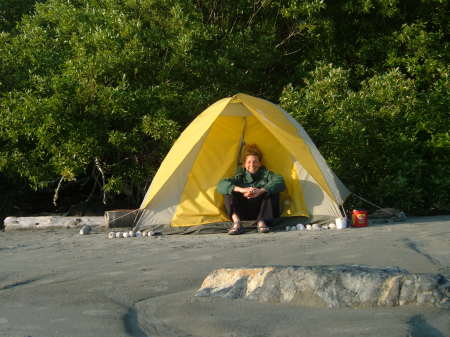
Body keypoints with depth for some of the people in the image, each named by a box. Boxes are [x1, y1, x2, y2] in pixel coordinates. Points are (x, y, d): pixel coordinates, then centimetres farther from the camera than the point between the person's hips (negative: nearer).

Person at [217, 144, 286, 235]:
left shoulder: (266, 174, 3)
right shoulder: (240, 177, 4)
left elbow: (279, 181, -20)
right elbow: (221, 185, -13)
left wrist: (260, 191, -34)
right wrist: (241, 190, -31)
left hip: (261, 211, -1)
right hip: (244, 213, 1)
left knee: (273, 191, -22)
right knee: (229, 191, -17)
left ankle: (261, 222, -27)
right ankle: (236, 223, -34)